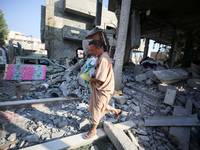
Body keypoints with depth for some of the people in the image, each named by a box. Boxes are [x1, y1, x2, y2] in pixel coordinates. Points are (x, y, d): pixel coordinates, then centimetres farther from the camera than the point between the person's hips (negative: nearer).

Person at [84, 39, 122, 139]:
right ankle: (117, 111, 44)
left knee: (96, 109, 6)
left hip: (103, 89, -10)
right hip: (98, 88, 10)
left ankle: (93, 130, 30)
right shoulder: (100, 57, 7)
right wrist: (93, 73, 5)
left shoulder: (103, 60, -26)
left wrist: (91, 79, -13)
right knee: (98, 106, 24)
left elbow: (100, 79, -30)